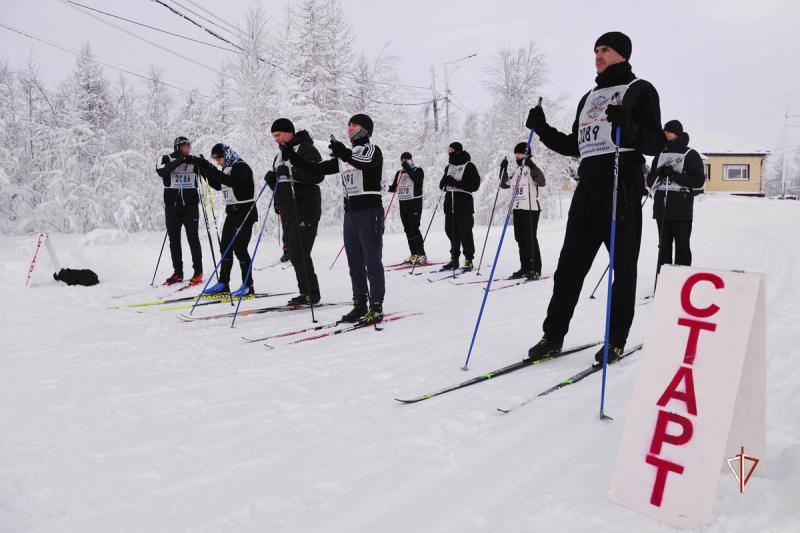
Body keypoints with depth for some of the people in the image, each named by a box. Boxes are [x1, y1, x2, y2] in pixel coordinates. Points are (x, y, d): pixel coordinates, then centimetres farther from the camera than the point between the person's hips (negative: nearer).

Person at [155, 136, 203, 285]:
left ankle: (198, 271, 1)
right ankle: (177, 272, 14)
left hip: (190, 204, -1)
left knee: (193, 237, -5)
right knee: (174, 239, 6)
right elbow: (161, 172, -15)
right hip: (172, 204, 1)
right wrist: (179, 161, -22)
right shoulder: (167, 159, 5)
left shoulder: (193, 161, 8)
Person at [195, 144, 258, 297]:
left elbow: (231, 181, -30)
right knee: (225, 246, 9)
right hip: (232, 212, 9)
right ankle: (223, 284, 18)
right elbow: (218, 185, 20)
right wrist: (205, 170, 8)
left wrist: (211, 169, -30)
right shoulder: (227, 169, 14)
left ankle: (248, 286, -2)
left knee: (239, 248, -10)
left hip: (245, 211, -9)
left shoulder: (241, 167, -13)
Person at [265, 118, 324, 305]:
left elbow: (318, 175, -18)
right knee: (293, 253, 7)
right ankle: (306, 293, 13)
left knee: (299, 251, -14)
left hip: (305, 208, -9)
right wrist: (271, 179, 2)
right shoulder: (280, 157, 22)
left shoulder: (306, 149, -5)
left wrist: (291, 172, -23)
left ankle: (311, 294, -7)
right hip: (287, 210, 9)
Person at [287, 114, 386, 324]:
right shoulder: (345, 156, 18)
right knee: (355, 263, 9)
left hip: (370, 212, -7)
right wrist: (291, 156, 7)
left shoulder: (373, 150, -4)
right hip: (350, 213, 7)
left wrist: (345, 153, -46)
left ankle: (376, 308, -2)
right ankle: (360, 305, 17)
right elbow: (318, 168, 15)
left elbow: (366, 163, -28)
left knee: (372, 261, -6)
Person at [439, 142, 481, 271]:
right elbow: (443, 185, 23)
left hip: (464, 203, -7)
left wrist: (456, 183, -20)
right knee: (451, 231, 8)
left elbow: (475, 185, -12)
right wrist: (444, 183, -2)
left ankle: (468, 260, 2)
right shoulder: (449, 167, 17)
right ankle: (454, 258, 18)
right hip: (450, 202, 7)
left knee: (465, 232, -5)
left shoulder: (469, 166, -4)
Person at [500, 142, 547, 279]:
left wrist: (532, 166, -29)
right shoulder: (516, 170, 16)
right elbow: (505, 184, 20)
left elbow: (541, 182, -21)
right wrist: (503, 169, 8)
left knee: (530, 238, -8)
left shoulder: (532, 168, -6)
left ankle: (536, 270, -3)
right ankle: (525, 268, 18)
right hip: (517, 208, 8)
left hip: (531, 208, -8)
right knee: (520, 239, 10)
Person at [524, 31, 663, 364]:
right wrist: (543, 130, 13)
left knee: (623, 267, 1)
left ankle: (616, 340, 10)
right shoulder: (589, 97, 25)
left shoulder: (641, 90, 5)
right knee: (570, 264, 1)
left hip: (623, 185, -6)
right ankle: (553, 336, 6)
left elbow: (655, 144, -5)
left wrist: (627, 127, -23)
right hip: (587, 186, 6)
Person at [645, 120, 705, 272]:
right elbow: (650, 182, 14)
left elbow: (699, 182, -7)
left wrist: (675, 175, -15)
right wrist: (659, 174, -7)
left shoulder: (690, 155, 1)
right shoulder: (660, 154, 16)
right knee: (664, 245, 10)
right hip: (661, 206, 5)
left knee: (682, 245, -2)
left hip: (682, 209, -5)